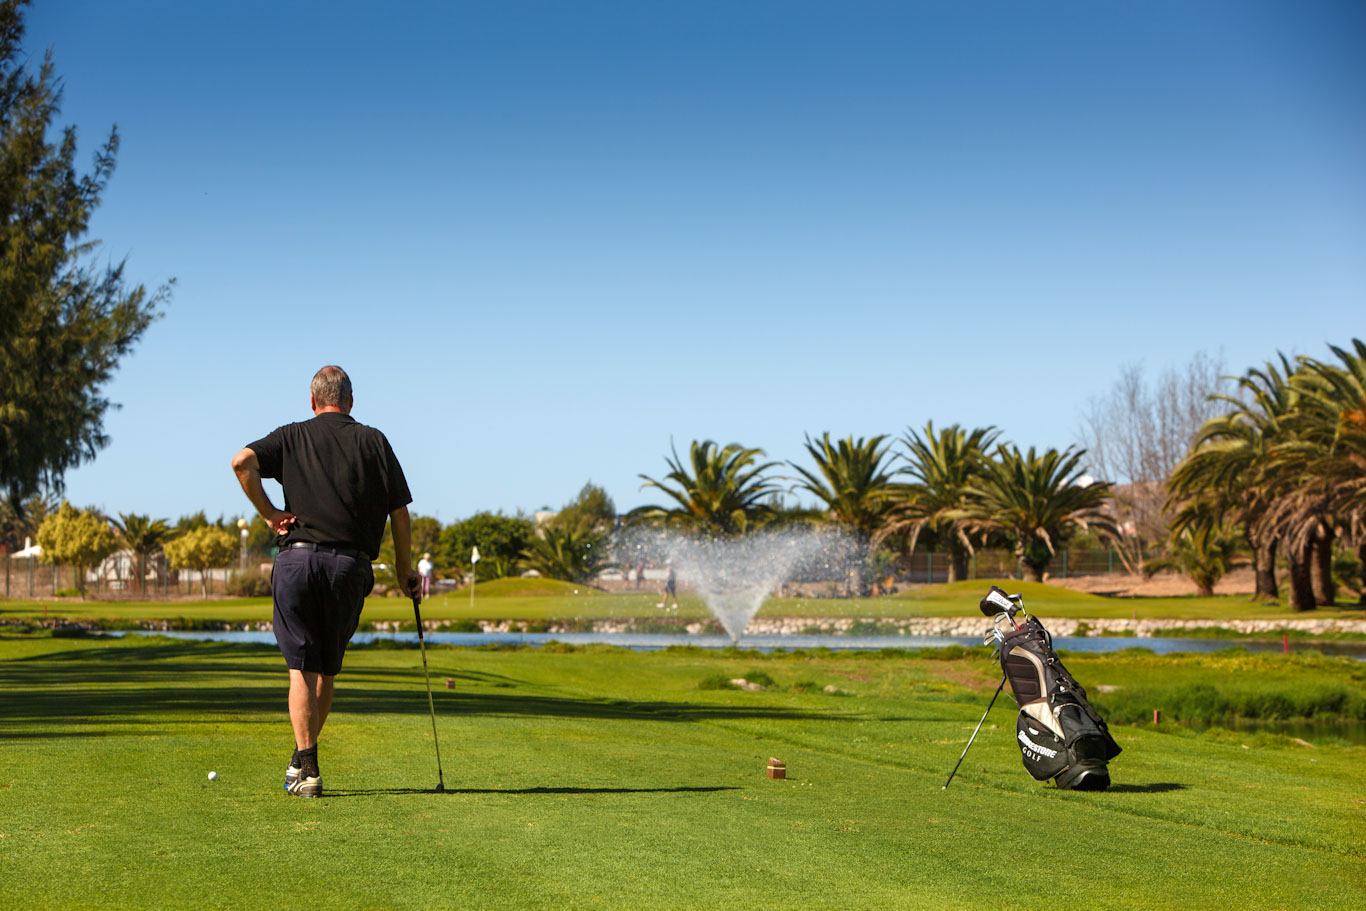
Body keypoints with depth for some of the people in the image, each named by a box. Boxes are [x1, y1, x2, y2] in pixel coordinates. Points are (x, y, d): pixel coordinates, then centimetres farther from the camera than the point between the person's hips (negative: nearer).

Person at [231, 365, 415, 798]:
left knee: (301, 668, 3)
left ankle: (306, 767, -8)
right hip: (350, 566, 1)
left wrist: (268, 513, -2)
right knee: (326, 669, 14)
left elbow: (242, 461, -9)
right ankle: (304, 758, 21)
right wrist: (404, 570, 16)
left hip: (298, 559, -1)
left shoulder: (292, 437, 10)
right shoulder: (373, 442, 11)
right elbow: (400, 513, 7)